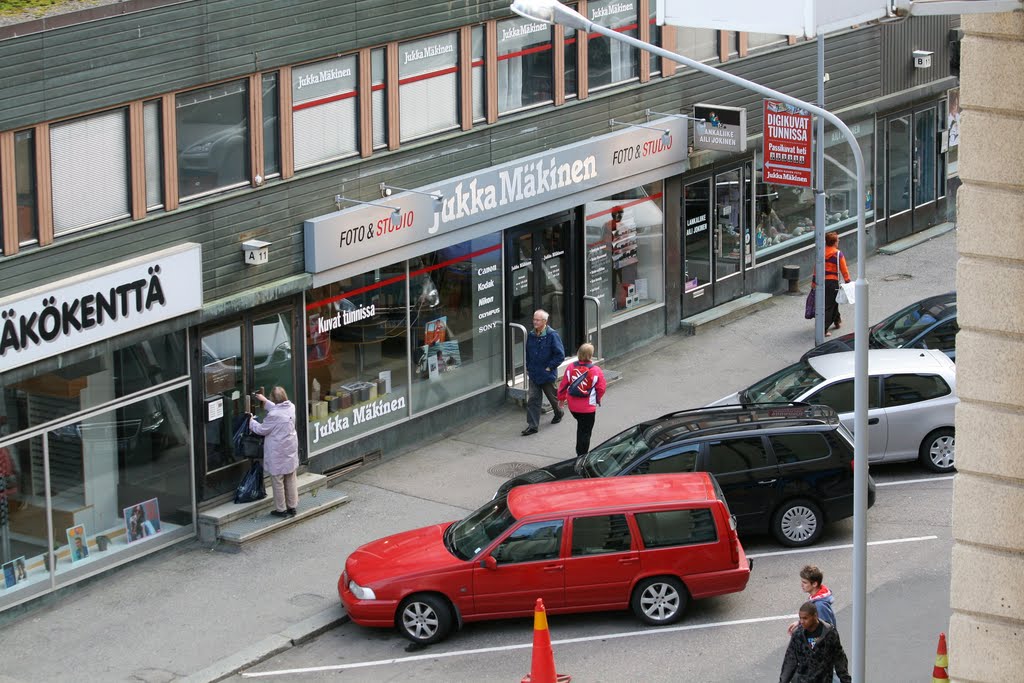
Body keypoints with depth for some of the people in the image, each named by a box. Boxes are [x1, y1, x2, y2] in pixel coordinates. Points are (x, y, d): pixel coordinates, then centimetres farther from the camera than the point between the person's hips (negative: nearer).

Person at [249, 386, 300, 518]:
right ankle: (292, 506, 24)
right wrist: (265, 401, 31)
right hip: (290, 450, 7)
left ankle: (281, 509, 13)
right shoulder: (291, 407, -2)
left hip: (277, 453, -7)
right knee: (291, 480, 16)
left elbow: (262, 430, -12)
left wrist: (251, 422, 6)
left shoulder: (274, 415, -25)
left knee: (278, 481, 5)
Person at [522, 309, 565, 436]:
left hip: (547, 374, -4)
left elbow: (560, 355, -14)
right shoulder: (531, 335, 2)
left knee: (552, 397, 15)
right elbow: (527, 353, 16)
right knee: (532, 400, -3)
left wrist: (549, 367, -14)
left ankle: (558, 413, 44)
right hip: (533, 374, 4)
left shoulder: (552, 335, -15)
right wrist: (528, 367, 8)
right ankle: (532, 425, -2)